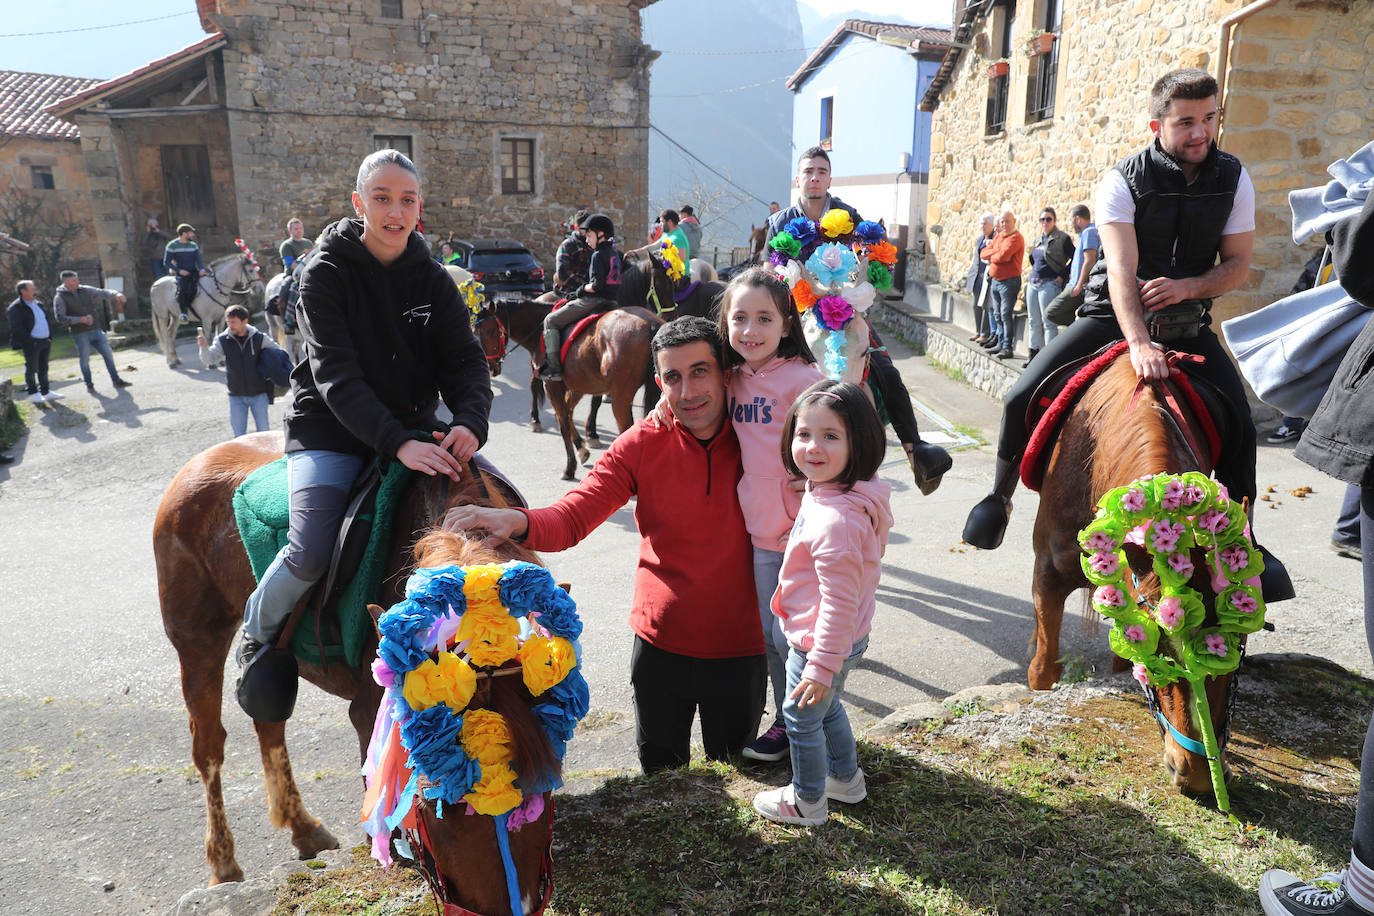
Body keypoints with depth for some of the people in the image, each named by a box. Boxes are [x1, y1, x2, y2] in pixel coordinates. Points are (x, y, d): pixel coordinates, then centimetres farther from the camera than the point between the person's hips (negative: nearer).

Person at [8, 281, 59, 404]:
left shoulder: (38, 304, 15)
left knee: (43, 368, 13)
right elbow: (17, 329, -15)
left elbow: (49, 320, 23)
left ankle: (46, 392, 20)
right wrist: (31, 342, -19)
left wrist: (49, 337, 12)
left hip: (45, 342, 7)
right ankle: (33, 393, 9)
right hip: (31, 344, -7)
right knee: (31, 368, 1)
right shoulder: (16, 308, -10)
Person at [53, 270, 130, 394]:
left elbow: (103, 293, 10)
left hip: (96, 330, 4)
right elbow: (60, 317, -12)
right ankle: (89, 384, 18)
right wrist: (80, 319, -23)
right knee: (84, 359, 3)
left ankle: (116, 380, 12)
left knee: (108, 353, 3)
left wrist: (116, 294, -12)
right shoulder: (60, 297, -5)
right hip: (80, 334, -4)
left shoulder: (85, 290, 7)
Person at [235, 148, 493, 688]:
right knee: (312, 552, -23)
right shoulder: (326, 273, -10)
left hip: (414, 432, 5)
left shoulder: (432, 278, 3)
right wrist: (397, 444, -32)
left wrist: (471, 421, -25)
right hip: (331, 433, -4)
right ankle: (258, 635, 11)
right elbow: (336, 376, -20)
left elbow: (465, 359, -3)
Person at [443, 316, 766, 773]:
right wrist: (518, 522, -36)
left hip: (740, 649, -1)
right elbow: (572, 517, -16)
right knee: (659, 772, 22)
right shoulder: (642, 444, -9)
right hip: (660, 645, 1)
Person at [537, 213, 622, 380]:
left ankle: (554, 367, -7)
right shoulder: (614, 253, 13)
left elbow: (596, 285, -23)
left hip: (593, 301, -9)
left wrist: (583, 289, -6)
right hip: (611, 302, 9)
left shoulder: (598, 255, -14)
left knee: (551, 321, 0)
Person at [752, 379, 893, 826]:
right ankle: (845, 777, 52)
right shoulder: (828, 492, -3)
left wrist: (821, 666, -22)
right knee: (827, 707, 30)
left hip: (820, 643, -9)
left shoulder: (837, 520, -35)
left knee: (802, 717, 14)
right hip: (844, 640, 9)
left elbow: (839, 601, -30)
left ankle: (807, 800, 37)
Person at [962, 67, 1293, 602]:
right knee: (1023, 398, -17)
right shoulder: (1124, 180, -14)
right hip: (1113, 316, -2)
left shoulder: (1233, 180, -3)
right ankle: (999, 497, 8)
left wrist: (1189, 286, -22)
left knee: (1240, 425, -12)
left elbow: (1237, 265, 1)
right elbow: (1121, 269, -26)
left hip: (1187, 322, 3)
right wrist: (1139, 344, -40)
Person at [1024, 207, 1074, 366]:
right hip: (1033, 284, 8)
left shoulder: (1062, 238, -6)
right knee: (1034, 321, 11)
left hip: (1049, 284, -8)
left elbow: (1075, 258, -11)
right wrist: (1033, 275, 15)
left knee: (1048, 323, -7)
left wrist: (1062, 276, -12)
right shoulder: (1039, 240, 16)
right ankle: (1034, 354, 19)